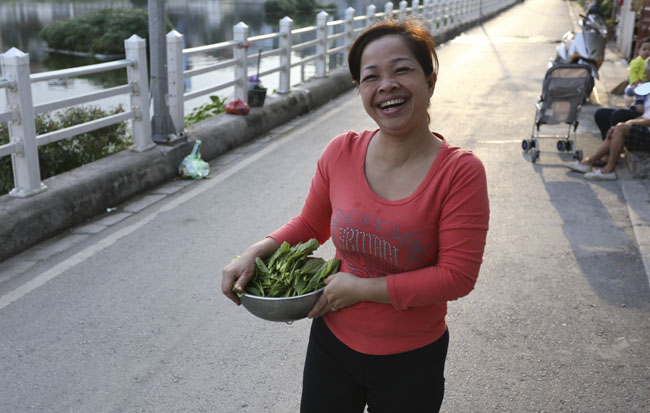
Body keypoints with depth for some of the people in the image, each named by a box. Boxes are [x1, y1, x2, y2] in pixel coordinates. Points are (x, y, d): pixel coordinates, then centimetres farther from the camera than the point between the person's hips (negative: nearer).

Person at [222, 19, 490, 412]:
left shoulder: (460, 172, -19)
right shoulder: (341, 153, -9)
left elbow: (457, 276, -19)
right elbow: (310, 224, 7)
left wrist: (360, 288, -20)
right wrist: (254, 254, -10)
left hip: (410, 362, -2)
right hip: (332, 342, 3)